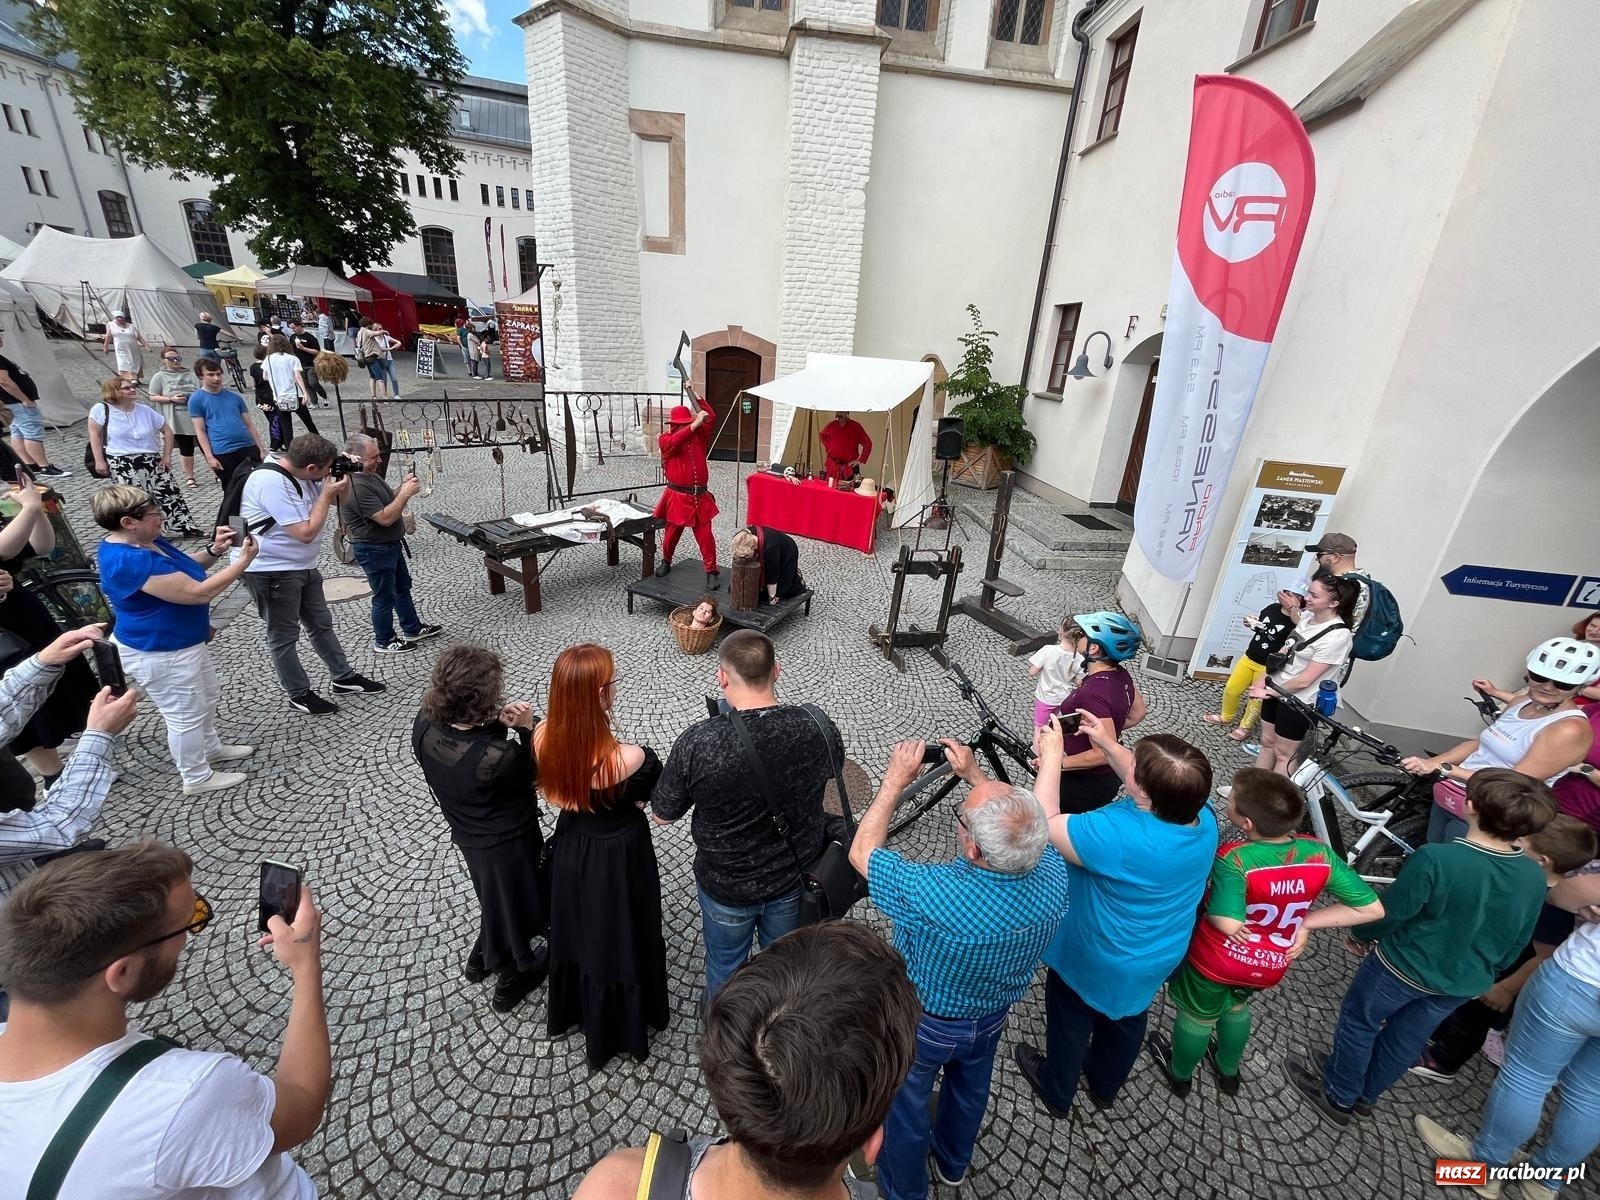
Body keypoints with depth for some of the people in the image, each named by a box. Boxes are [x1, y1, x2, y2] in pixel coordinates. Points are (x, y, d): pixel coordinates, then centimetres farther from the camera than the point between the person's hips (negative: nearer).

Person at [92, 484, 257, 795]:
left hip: (180, 642, 10)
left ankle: (211, 749, 46)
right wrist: (243, 560, -27)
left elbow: (184, 568, 13)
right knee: (186, 716, 7)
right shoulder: (131, 561, -32)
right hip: (160, 654, -10)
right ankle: (197, 778, 24)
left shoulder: (143, 541, 0)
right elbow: (197, 592, -32)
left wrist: (214, 551, -7)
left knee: (208, 697, 26)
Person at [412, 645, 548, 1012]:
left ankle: (482, 959, 58)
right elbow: (535, 775, -18)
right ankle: (512, 977, 48)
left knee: (495, 896, 33)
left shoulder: (424, 726, -21)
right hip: (508, 841, -6)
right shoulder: (497, 757, -38)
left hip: (467, 833, 6)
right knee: (516, 902, 22)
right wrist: (527, 729, -26)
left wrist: (499, 725, -19)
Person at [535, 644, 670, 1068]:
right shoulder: (628, 758, -36)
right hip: (618, 855, -5)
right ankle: (619, 1028, 49)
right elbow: (647, 798, -14)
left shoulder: (544, 738, -20)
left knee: (575, 929, 31)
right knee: (620, 937, 22)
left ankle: (573, 1010, 59)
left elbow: (558, 785, -1)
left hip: (570, 847, 5)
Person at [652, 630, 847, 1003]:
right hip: (796, 875, 2)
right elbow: (832, 770, 0)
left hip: (726, 885, -1)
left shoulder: (698, 743, -32)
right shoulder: (816, 724, -24)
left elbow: (663, 815, -14)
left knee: (725, 965, 29)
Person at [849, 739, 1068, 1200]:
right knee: (971, 1088, 33)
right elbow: (1018, 827, -7)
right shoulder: (1053, 874, -30)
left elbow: (861, 852, -27)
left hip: (922, 1023, -4)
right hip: (992, 1016, 4)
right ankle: (953, 1163, 61)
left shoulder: (930, 895, -45)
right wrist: (975, 775, -5)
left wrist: (895, 781, -22)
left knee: (905, 1103, 26)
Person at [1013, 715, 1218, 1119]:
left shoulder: (1118, 836, -43)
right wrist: (1107, 744, -3)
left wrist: (1052, 756, -23)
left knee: (1071, 1022, 24)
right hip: (1159, 957, 6)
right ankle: (1106, 1085, 59)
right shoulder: (1203, 817, -21)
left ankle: (1056, 1092, 50)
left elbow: (1044, 823, -30)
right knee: (1127, 1019, 32)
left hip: (1095, 960, -6)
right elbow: (1153, 786, 0)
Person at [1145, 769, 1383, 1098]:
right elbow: (1373, 909, -14)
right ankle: (1228, 1071, 58)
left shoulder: (1232, 858, -37)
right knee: (1236, 1007, 36)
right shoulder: (1319, 854, -21)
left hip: (1217, 962, -4)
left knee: (1197, 1016, 25)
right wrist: (1306, 921, -6)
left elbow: (1228, 923, -43)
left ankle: (1179, 1074, 51)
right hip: (1270, 967, 5)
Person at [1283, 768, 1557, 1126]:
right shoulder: (1535, 877, -13)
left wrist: (1360, 935, 1)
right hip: (1463, 983, 6)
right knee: (1408, 1039, 25)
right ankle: (1365, 1094, 45)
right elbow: (1515, 945, 1)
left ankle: (1338, 1096, 34)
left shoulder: (1435, 858, -32)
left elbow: (1389, 911, -21)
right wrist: (1486, 972, 20)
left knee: (1358, 1025, 18)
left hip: (1404, 967, -5)